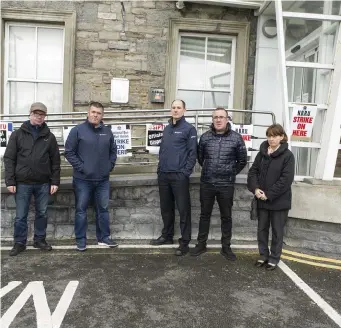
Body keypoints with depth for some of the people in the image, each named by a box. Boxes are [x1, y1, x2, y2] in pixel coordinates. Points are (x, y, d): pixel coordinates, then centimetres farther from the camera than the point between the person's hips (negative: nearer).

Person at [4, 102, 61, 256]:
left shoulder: (49, 136, 5)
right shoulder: (18, 134, 2)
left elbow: (55, 161, 5)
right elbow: (9, 158, 0)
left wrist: (55, 181, -1)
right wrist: (10, 181, -7)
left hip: (43, 183, 1)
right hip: (22, 183, -1)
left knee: (42, 214, 11)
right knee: (20, 216, 7)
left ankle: (39, 240, 26)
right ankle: (19, 243, 21)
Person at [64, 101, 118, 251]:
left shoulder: (107, 131, 8)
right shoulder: (78, 130, -5)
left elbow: (113, 150, 18)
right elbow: (69, 151, -6)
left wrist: (110, 165, 5)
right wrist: (80, 167, -12)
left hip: (103, 179, 4)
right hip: (83, 179, -4)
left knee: (103, 209, 11)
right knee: (81, 210, 5)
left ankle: (104, 237, 23)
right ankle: (81, 239, 17)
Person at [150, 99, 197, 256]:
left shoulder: (189, 128, -4)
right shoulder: (167, 129, 17)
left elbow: (192, 153, -9)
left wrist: (186, 172, -15)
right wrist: (159, 168, 12)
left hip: (179, 176, -6)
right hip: (163, 175, 7)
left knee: (183, 209, -1)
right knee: (166, 208, 15)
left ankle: (184, 241, 7)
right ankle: (167, 235, 30)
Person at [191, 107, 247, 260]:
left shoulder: (236, 138, -4)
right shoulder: (205, 137, 0)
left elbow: (242, 160, 6)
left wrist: (231, 173, 8)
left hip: (226, 185, -1)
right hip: (206, 183, 1)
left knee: (226, 217, 10)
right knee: (205, 214, 13)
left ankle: (226, 247, 23)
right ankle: (201, 244, 26)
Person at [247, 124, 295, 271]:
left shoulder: (287, 156, -8)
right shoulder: (262, 153, 6)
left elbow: (286, 179, -14)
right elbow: (253, 171, 5)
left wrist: (269, 194, -17)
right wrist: (255, 188, -12)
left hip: (279, 201, -4)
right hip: (262, 200, 5)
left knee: (277, 231, 8)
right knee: (262, 229, 13)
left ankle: (274, 258, 23)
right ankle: (263, 255, 29)